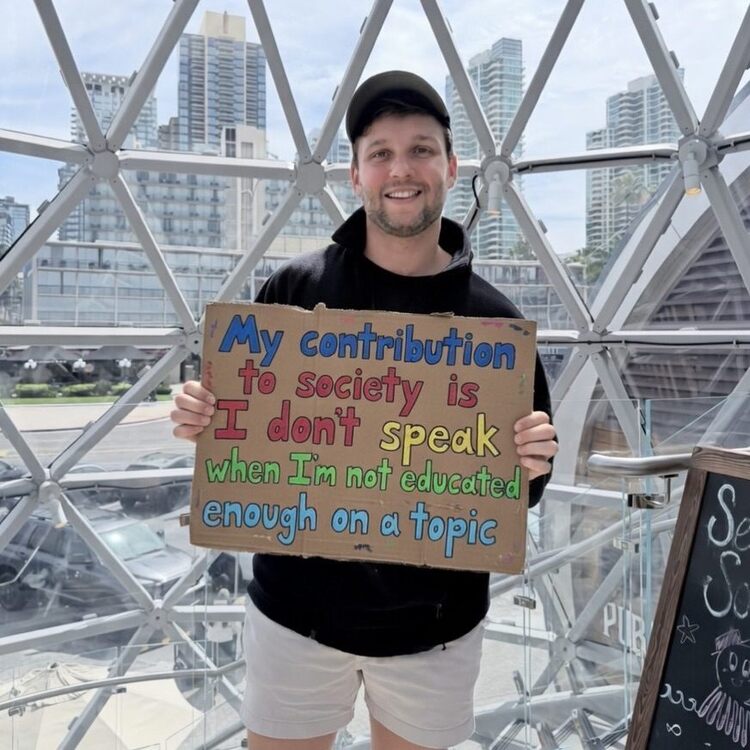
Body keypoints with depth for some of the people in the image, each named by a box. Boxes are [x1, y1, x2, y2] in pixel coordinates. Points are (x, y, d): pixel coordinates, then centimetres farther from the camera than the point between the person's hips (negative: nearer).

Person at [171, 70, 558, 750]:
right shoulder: (294, 289, -6)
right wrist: (201, 420, -17)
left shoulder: (493, 319, -6)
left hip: (435, 623, 1)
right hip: (296, 609, 0)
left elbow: (521, 485, 1)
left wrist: (531, 465, -20)